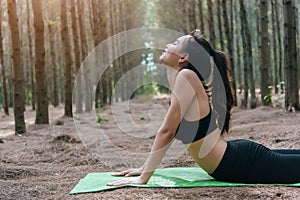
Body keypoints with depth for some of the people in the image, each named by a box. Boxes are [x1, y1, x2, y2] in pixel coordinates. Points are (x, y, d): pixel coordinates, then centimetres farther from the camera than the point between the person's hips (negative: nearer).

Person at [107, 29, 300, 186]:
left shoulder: (187, 76, -19)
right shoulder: (180, 79, 9)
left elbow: (167, 132, -22)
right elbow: (171, 132, 17)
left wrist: (143, 177, -18)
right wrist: (144, 169, 17)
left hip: (241, 163, -9)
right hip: (237, 155, 9)